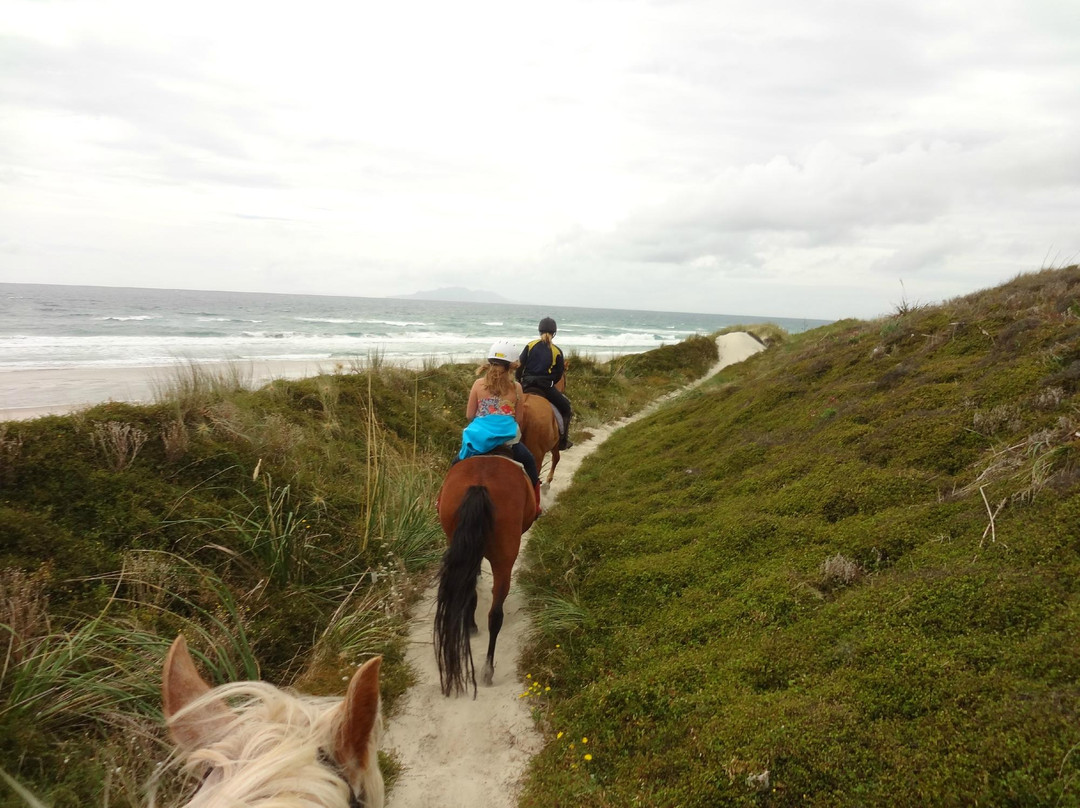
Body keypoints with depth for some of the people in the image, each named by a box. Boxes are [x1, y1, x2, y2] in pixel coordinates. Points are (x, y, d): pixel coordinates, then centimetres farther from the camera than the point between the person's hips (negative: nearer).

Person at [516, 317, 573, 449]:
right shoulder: (557, 352, 0)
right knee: (566, 407, 14)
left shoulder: (530, 345, 5)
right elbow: (558, 375, 2)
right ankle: (563, 440, 12)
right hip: (546, 386, -3)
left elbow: (519, 365, 4)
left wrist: (519, 380, 17)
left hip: (527, 385, 3)